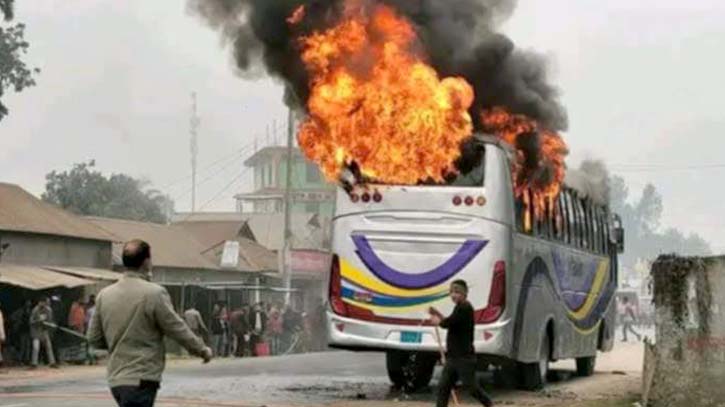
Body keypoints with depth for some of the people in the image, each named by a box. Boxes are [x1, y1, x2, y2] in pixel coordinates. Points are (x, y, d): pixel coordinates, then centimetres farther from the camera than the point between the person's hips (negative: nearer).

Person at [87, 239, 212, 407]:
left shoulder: (104, 295, 5)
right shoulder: (154, 293, -13)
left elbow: (94, 338, 10)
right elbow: (178, 329, -7)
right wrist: (203, 350, 8)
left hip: (115, 379, 7)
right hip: (141, 379, -7)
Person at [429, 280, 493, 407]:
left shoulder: (465, 308, -16)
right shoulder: (460, 308, 15)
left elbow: (447, 323, -22)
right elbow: (452, 324, 24)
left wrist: (437, 320, -1)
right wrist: (438, 314, 14)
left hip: (464, 357, -10)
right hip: (453, 357, 10)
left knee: (471, 387, -1)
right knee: (443, 387, 4)